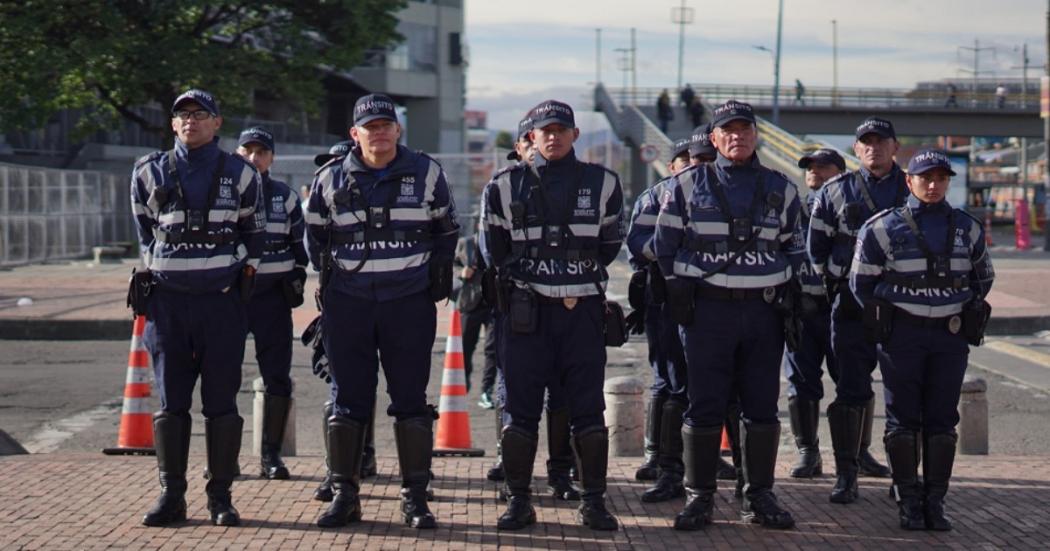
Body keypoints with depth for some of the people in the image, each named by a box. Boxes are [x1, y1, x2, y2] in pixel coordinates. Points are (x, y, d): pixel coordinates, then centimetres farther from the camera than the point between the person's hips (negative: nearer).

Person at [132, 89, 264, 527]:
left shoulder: (240, 175, 5)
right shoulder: (149, 173, 6)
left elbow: (253, 233, 14)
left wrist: (244, 277, 7)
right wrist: (152, 272, 12)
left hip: (222, 299, -1)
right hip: (167, 299, 1)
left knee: (221, 403, 0)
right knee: (171, 403, 2)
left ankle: (221, 497, 6)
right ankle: (171, 496, 8)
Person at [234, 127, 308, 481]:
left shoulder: (286, 197, 9)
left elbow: (300, 242, 17)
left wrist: (297, 278, 6)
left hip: (273, 295, 1)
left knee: (277, 377, -1)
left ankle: (271, 454, 6)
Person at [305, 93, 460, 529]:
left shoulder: (426, 174, 4)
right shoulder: (331, 179, 5)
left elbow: (446, 227, 17)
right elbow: (314, 233, 18)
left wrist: (440, 270, 10)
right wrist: (324, 274, 11)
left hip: (410, 301, -1)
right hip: (347, 303, 1)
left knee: (410, 400, 1)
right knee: (348, 400, 3)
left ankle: (415, 497, 7)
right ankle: (344, 495, 10)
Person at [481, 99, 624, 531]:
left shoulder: (602, 184, 6)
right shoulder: (506, 186, 3)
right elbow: (495, 250, 11)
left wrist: (581, 273, 12)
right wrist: (524, 275, 9)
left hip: (583, 309, 0)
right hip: (526, 310, 0)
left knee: (588, 410, 1)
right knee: (520, 410, 1)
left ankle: (594, 501, 9)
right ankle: (518, 501, 9)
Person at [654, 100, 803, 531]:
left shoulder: (780, 189, 11)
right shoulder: (688, 186, 4)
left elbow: (792, 245, 20)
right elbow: (665, 244, 9)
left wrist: (786, 293, 7)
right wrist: (678, 293, -1)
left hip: (764, 311, 2)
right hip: (708, 308, -2)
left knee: (762, 409, 4)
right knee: (704, 408, -2)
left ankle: (760, 496, 13)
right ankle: (698, 498, 6)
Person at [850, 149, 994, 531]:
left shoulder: (967, 228, 8)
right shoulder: (883, 228, -1)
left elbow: (984, 277, 21)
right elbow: (860, 282, 5)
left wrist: (965, 312, 12)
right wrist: (884, 321, 5)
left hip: (951, 336, 2)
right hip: (902, 336, -2)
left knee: (942, 420, 3)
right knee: (903, 419, 0)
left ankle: (935, 501, 9)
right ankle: (908, 502, 6)